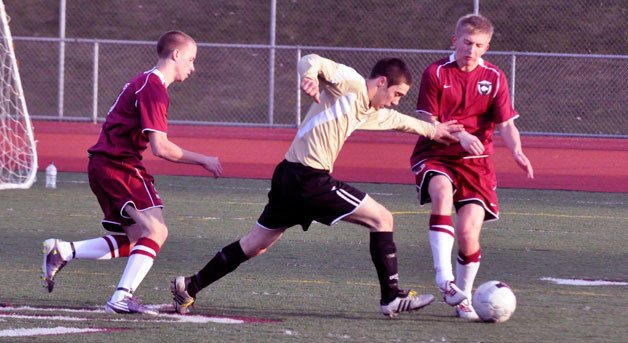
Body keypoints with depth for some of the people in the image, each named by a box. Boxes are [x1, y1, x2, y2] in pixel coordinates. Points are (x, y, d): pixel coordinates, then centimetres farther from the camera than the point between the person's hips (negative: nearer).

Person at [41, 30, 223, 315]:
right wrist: (203, 161, -11)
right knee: (155, 230, -17)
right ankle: (122, 297, -24)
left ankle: (62, 251, 8)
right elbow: (160, 147, -20)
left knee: (132, 243, 11)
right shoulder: (153, 88, -14)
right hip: (118, 165, -10)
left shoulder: (145, 82, 18)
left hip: (103, 164, 10)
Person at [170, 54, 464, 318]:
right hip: (311, 179, -10)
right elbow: (311, 62, -21)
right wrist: (309, 75, -42)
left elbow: (396, 119, 39)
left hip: (289, 177, 10)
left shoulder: (369, 112, 20)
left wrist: (432, 130, 47)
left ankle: (189, 287, 17)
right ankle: (392, 298, 1)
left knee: (255, 245, 15)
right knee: (382, 219, -3)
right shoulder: (348, 83, -7)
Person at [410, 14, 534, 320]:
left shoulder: (494, 78, 3)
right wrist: (459, 136, -24)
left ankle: (463, 298, 11)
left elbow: (505, 124, -2)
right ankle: (444, 277, -38)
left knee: (468, 232, -12)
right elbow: (428, 123, -6)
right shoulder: (436, 73, -3)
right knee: (443, 192, -36)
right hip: (435, 156, -2)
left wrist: (517, 151, -23)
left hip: (476, 162, 2)